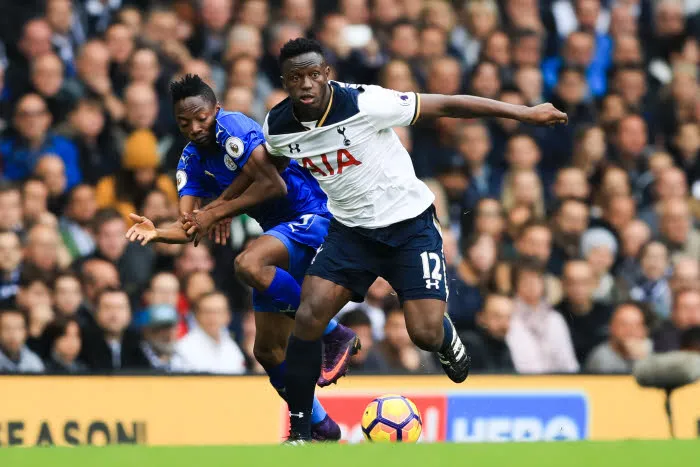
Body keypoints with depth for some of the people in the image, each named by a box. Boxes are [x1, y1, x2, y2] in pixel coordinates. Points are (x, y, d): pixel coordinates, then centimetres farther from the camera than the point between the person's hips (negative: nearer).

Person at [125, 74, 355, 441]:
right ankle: (319, 426, 21)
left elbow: (273, 185, -26)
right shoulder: (191, 160, 8)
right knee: (268, 350, 6)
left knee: (248, 264, -37)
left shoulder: (233, 128, -16)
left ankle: (335, 335, -24)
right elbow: (189, 228, 1)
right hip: (281, 232, 9)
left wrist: (216, 213, -21)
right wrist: (157, 232, -21)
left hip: (311, 218, -9)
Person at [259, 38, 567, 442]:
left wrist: (525, 113, -18)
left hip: (410, 223, -3)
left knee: (426, 333, -12)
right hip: (352, 229, 3)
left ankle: (448, 341, 30)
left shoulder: (364, 103, -25)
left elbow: (445, 105, -21)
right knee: (309, 316, -15)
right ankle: (299, 434, -3)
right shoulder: (278, 126, -10)